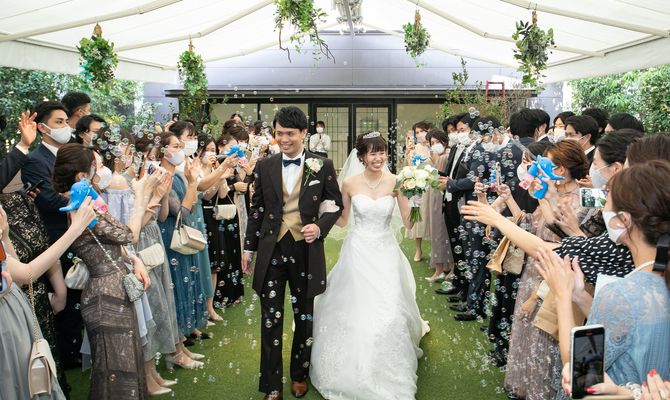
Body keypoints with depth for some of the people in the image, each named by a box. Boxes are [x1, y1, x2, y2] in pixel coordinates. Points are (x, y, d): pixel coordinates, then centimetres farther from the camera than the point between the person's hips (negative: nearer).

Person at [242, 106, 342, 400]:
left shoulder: (322, 166, -3)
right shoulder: (265, 166, 2)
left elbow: (336, 205, 4)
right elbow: (256, 210, 8)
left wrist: (320, 227, -14)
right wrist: (249, 247, 9)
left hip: (306, 249, -1)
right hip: (271, 250, 1)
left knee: (304, 317, 14)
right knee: (271, 319, 5)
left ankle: (299, 375, 34)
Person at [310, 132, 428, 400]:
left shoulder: (395, 182, -6)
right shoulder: (350, 183, -4)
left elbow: (409, 223, -7)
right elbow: (341, 220, 7)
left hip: (385, 253, 0)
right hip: (357, 252, 0)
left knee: (387, 313, -2)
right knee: (354, 311, 3)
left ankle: (388, 375, 20)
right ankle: (353, 371, 25)